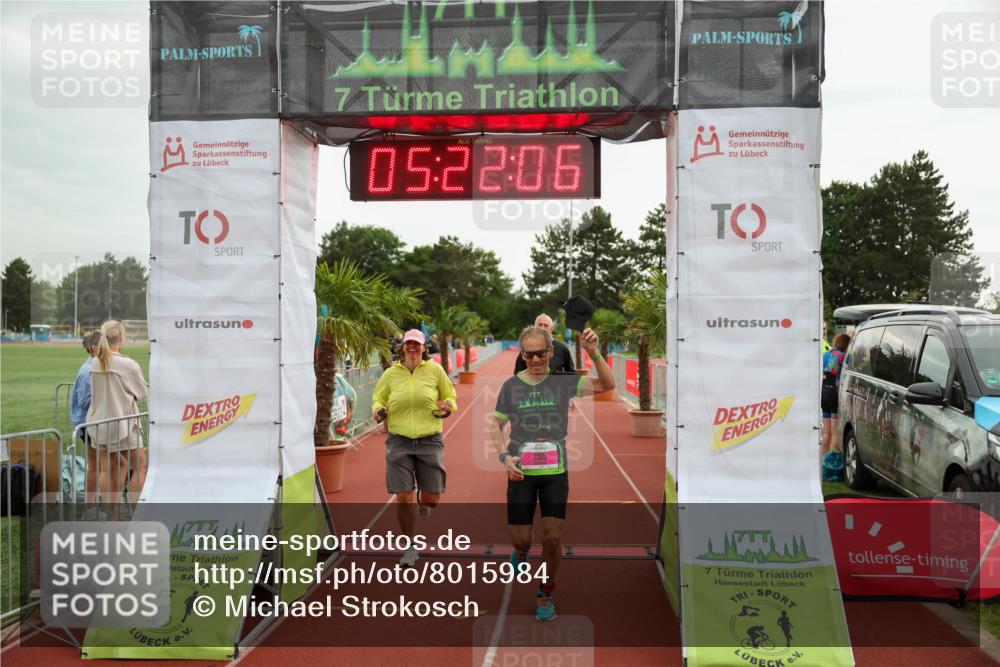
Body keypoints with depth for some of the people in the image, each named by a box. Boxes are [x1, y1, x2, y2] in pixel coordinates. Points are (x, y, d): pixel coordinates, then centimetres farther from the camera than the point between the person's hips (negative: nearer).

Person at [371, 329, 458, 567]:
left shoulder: (435, 370, 2)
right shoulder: (391, 373, 4)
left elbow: (450, 395, 13)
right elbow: (378, 397, 17)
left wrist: (448, 406, -9)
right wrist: (378, 410, -4)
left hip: (429, 440, 0)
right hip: (399, 441, 0)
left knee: (431, 500, 2)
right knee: (403, 498, -4)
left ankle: (422, 496, 41)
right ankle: (410, 548, 16)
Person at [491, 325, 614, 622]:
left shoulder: (563, 382, -2)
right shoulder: (511, 386, -1)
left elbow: (607, 384, -9)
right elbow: (496, 426, 8)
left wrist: (593, 352, -22)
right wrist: (504, 456, -7)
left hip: (556, 473, 0)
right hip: (521, 473, 0)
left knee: (552, 537, -2)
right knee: (521, 539, 4)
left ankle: (546, 593, 22)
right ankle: (521, 552, 43)